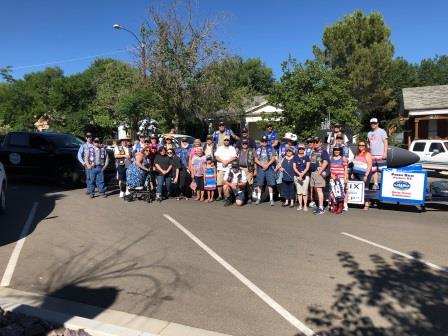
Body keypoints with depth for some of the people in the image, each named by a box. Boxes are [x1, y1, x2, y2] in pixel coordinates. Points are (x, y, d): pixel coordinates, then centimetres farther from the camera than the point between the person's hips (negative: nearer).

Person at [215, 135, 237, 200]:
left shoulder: (232, 148, 10)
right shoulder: (219, 148, 15)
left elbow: (234, 157, -3)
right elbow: (216, 157, 2)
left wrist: (227, 161, -14)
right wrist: (223, 161, -14)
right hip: (220, 168, 2)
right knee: (219, 183, -1)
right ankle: (220, 195, 10)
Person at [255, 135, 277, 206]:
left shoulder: (270, 148, 4)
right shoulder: (258, 149, 9)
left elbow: (273, 158, 0)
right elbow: (256, 159, 5)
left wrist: (267, 164, -12)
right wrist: (262, 165, -9)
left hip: (269, 168, -2)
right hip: (260, 168, 2)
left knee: (270, 184, -4)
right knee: (260, 184, 5)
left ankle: (271, 199, 1)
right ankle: (259, 198, 16)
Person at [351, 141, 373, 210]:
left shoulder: (367, 154, -4)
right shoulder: (357, 154, 18)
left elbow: (369, 165, -10)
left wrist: (366, 175, -17)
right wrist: (352, 173, 16)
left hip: (364, 174, -7)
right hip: (356, 174, 7)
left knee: (365, 189, -7)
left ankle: (366, 205, -5)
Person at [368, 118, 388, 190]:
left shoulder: (382, 131, 2)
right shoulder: (369, 133, 19)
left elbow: (385, 142, -4)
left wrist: (385, 153, -13)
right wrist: (369, 154, 14)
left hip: (381, 155, -6)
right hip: (372, 155, 6)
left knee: (383, 170, -9)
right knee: (374, 170, 5)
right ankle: (375, 184, 9)